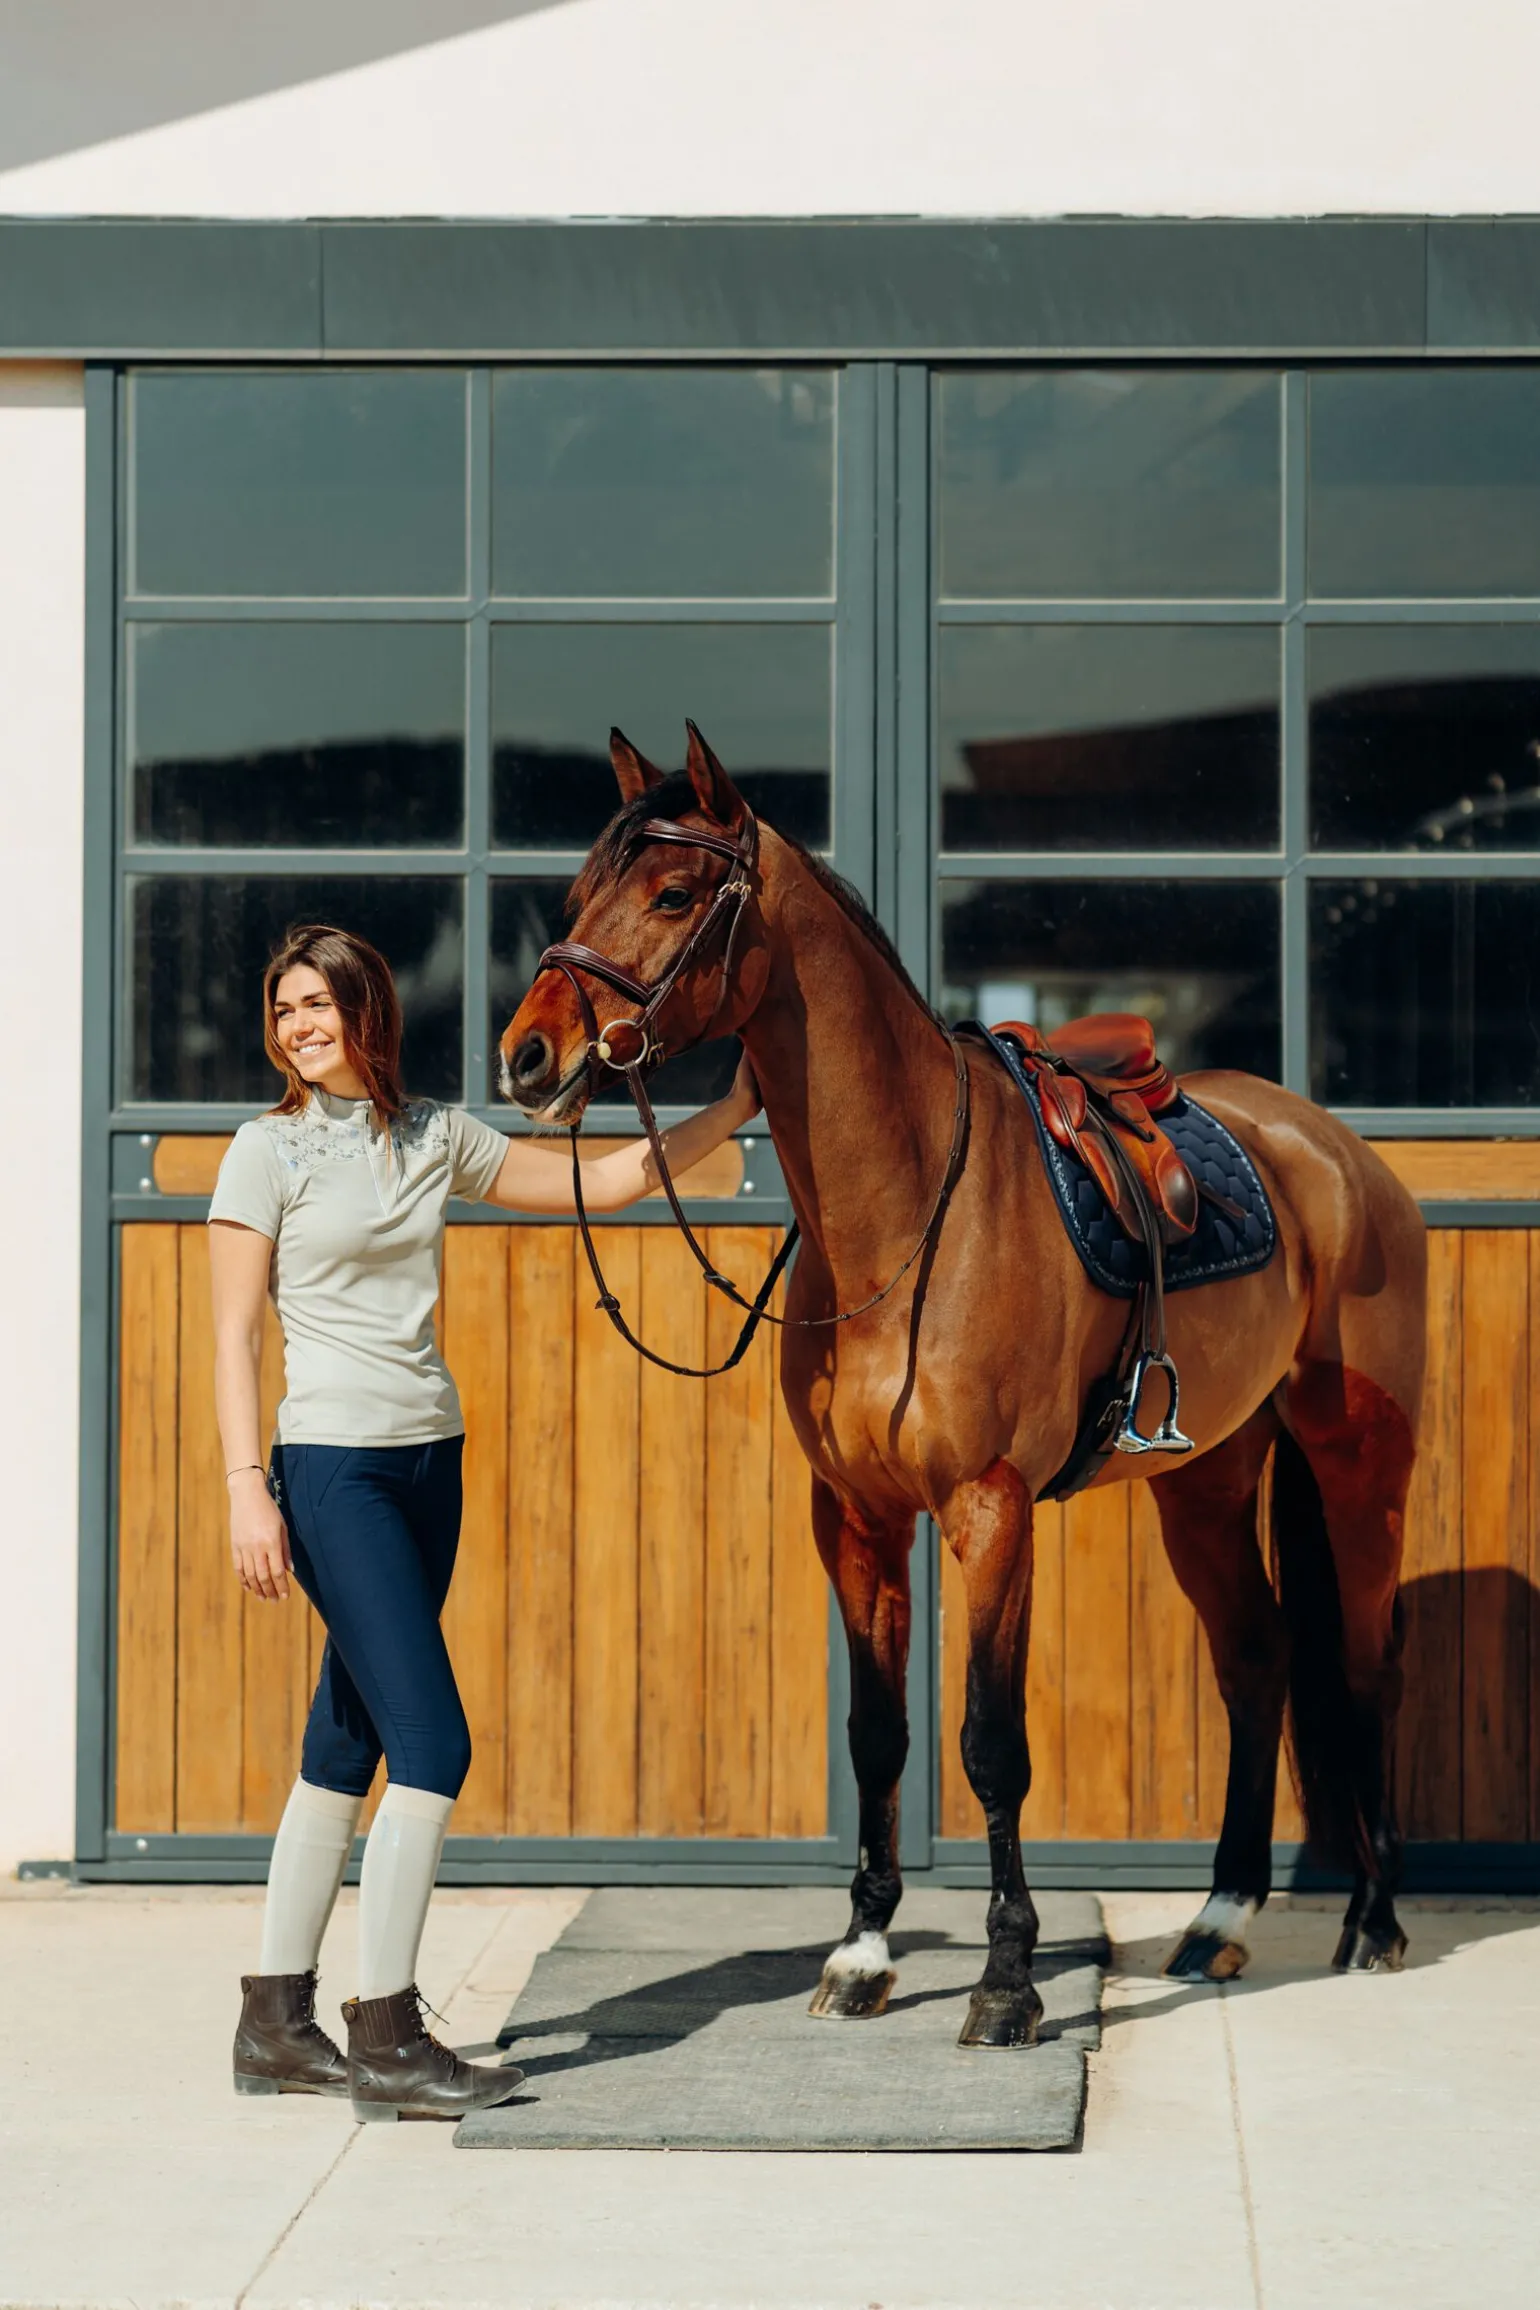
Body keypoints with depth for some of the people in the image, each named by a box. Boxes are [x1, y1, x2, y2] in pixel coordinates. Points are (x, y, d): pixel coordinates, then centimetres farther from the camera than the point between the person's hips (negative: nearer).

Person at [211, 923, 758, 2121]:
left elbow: (601, 1182, 15)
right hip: (333, 1469, -6)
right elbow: (234, 1334, -6)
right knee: (433, 1742, -13)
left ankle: (277, 2025, 17)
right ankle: (386, 2036, -6)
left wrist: (733, 1109, 10)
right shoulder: (269, 1150, -4)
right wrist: (248, 1489, -14)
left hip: (431, 1465, 6)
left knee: (347, 1748, 9)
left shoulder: (437, 1137, 9)